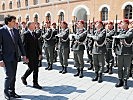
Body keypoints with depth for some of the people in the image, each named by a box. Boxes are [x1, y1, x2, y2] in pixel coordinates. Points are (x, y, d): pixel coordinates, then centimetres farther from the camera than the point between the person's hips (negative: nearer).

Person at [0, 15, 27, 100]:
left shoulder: (16, 31, 7)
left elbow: (20, 43, 12)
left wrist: (24, 55, 9)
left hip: (15, 57, 6)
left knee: (13, 76, 12)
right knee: (9, 75, -8)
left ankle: (12, 92, 27)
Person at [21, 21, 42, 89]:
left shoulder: (34, 34, 12)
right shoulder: (26, 34, -10)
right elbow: (24, 46, -13)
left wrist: (40, 53, 10)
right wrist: (26, 56, -16)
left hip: (36, 55, 7)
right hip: (30, 55, -7)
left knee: (36, 69, 8)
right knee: (31, 68, 0)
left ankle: (35, 83, 17)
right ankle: (24, 77, 28)